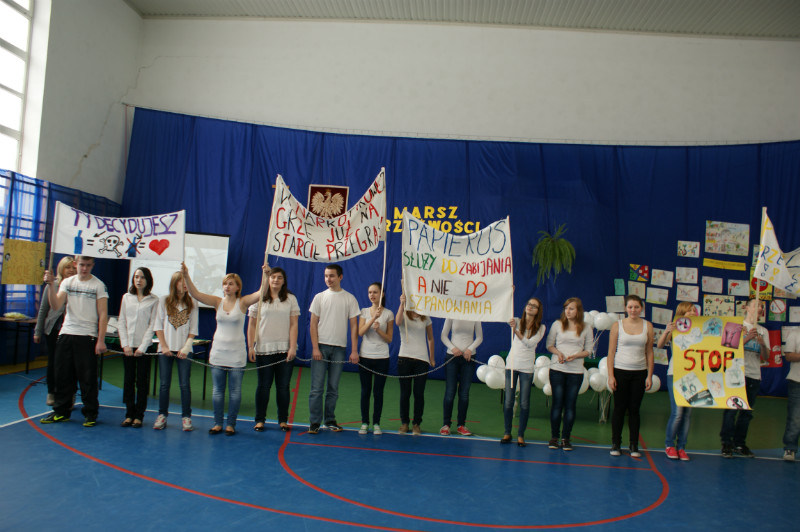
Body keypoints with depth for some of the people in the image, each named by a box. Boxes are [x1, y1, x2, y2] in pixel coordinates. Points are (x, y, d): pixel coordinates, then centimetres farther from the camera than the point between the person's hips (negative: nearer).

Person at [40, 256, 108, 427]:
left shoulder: (99, 285, -2)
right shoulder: (67, 282, 9)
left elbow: (103, 315, -4)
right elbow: (55, 306, -3)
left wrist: (101, 340, -10)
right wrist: (50, 285, -15)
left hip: (87, 336, -4)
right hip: (66, 334, 4)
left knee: (88, 377, 0)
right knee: (62, 375, 9)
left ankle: (90, 414, 11)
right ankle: (61, 411, 23)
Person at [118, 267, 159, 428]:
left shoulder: (154, 301, -1)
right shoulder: (126, 298, 8)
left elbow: (152, 325, -4)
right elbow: (121, 322, 7)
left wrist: (142, 347, -10)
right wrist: (125, 344, -3)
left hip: (144, 347, -3)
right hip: (127, 346, 3)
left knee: (142, 382, 2)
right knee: (128, 381, 7)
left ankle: (139, 416, 10)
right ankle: (129, 414, 15)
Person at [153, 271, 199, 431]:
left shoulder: (192, 304, 4)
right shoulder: (164, 301, 3)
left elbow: (193, 329, 3)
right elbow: (158, 326, 2)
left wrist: (186, 347, -7)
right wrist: (164, 346, -6)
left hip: (184, 350, 0)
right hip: (166, 349, 0)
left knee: (185, 384, -1)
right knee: (164, 383, 5)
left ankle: (186, 417, 7)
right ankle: (162, 415, 16)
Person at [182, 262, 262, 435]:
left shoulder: (243, 302, -3)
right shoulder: (218, 302, 3)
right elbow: (195, 294, -6)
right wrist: (186, 275, -17)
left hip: (236, 354, -2)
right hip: (218, 352, 3)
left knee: (235, 391, 4)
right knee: (217, 390, 9)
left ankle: (231, 424, 15)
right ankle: (217, 423, 19)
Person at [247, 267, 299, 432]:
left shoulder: (291, 299, 6)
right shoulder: (259, 299, 6)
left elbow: (294, 325, 2)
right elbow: (251, 325, 6)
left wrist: (292, 347, -6)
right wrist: (250, 347, -1)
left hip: (285, 349, 0)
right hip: (263, 349, 0)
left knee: (283, 386, 4)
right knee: (263, 385, 5)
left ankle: (283, 420, 15)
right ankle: (260, 420, 17)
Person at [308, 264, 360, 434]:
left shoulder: (350, 298, 4)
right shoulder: (319, 297, 6)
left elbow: (354, 326, 3)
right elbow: (313, 324, 4)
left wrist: (354, 350, -3)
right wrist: (315, 348, -6)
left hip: (339, 348, 0)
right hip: (321, 346, 0)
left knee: (333, 388, 7)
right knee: (317, 387, -2)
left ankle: (330, 420, 18)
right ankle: (314, 422, 6)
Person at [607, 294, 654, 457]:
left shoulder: (647, 326, 3)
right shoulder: (617, 325, -1)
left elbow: (649, 352, 6)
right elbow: (611, 352, -1)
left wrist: (649, 376, 2)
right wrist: (610, 376, -6)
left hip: (639, 373, 1)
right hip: (620, 371, -1)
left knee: (634, 409, 7)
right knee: (619, 408, 4)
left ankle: (634, 445, 16)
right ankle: (616, 444, 15)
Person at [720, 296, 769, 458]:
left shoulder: (763, 331, 14)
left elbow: (766, 357, 8)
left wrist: (762, 343, -11)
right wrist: (748, 338, -18)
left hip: (754, 376, 4)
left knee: (747, 412, 6)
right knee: (731, 410, -6)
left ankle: (739, 444, 13)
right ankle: (726, 443, 0)